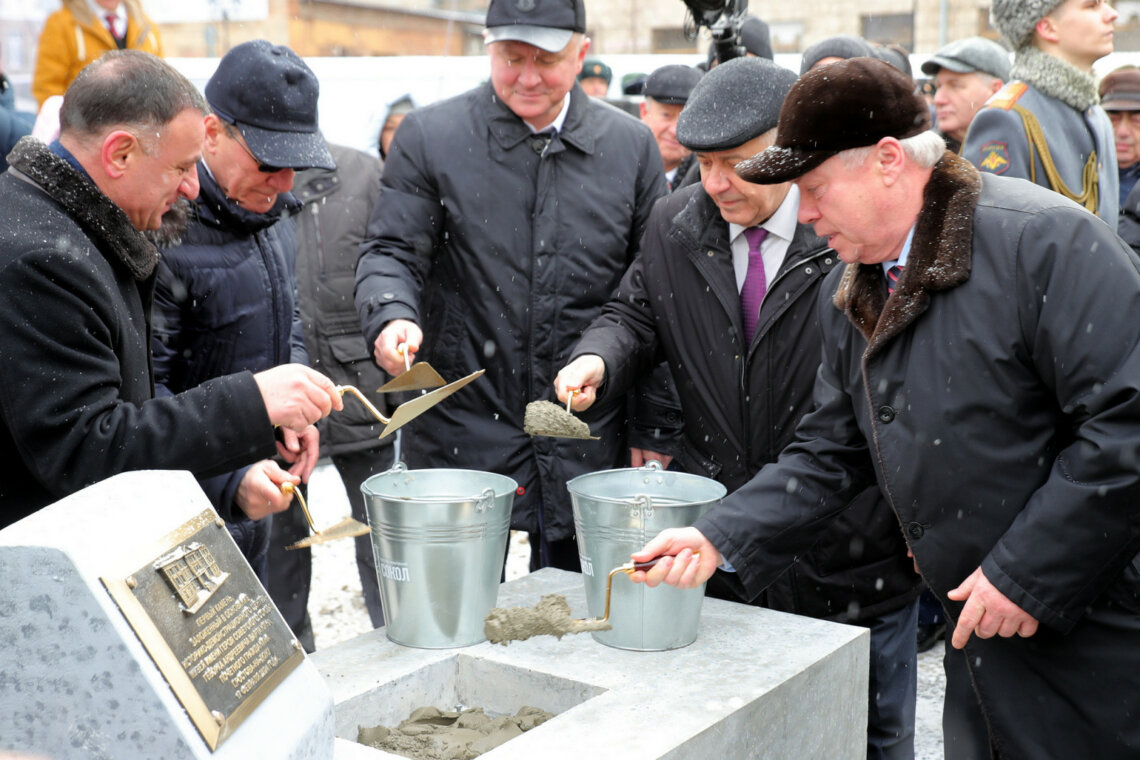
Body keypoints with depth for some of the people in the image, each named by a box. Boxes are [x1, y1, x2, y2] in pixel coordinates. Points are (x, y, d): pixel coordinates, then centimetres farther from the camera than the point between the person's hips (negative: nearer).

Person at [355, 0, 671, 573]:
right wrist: (392, 317, -23)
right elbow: (390, 251, 0)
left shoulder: (632, 145, 5)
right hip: (461, 437, -1)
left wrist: (655, 430, 3)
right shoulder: (429, 135, 0)